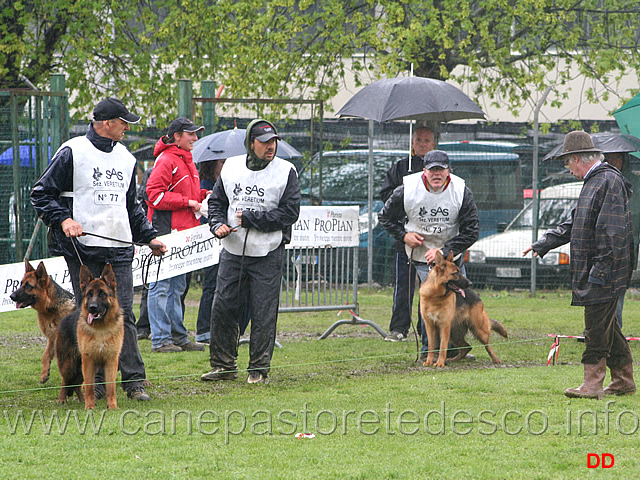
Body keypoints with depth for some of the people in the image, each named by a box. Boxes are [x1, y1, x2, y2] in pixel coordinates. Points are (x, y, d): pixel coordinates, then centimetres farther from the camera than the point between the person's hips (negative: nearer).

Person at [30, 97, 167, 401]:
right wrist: (63, 219, -13)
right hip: (83, 250, -4)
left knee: (123, 313, -2)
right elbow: (41, 194, 0)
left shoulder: (125, 158, 17)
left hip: (119, 250, 4)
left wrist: (148, 236, 20)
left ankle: (133, 380, -1)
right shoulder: (72, 153, -2)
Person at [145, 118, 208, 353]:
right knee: (161, 285, -7)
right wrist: (187, 202, -17)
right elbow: (155, 194, -18)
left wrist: (204, 195, 9)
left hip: (183, 231, 10)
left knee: (177, 286, 14)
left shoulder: (186, 161, 19)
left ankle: (178, 336, 20)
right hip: (165, 230, -10)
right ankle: (160, 340, -7)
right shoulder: (166, 161, -11)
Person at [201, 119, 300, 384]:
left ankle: (259, 369, 9)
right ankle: (223, 365, 16)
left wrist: (250, 219, -13)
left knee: (264, 314, -1)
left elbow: (290, 212, -9)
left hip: (267, 255, -3)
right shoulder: (231, 167, 8)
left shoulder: (285, 171, -4)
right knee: (223, 308, 4)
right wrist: (217, 224, -4)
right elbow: (216, 200, 17)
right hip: (232, 252, 3)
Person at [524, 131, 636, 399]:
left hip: (605, 273, -10)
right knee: (606, 327, 13)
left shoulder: (609, 181, -14)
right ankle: (623, 381, 19)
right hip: (592, 272, 10)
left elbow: (613, 231, -20)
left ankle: (592, 384, -6)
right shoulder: (593, 183, 17)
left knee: (597, 328, -8)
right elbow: (575, 224, 27)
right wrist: (543, 244, 24)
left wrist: (601, 268, -22)